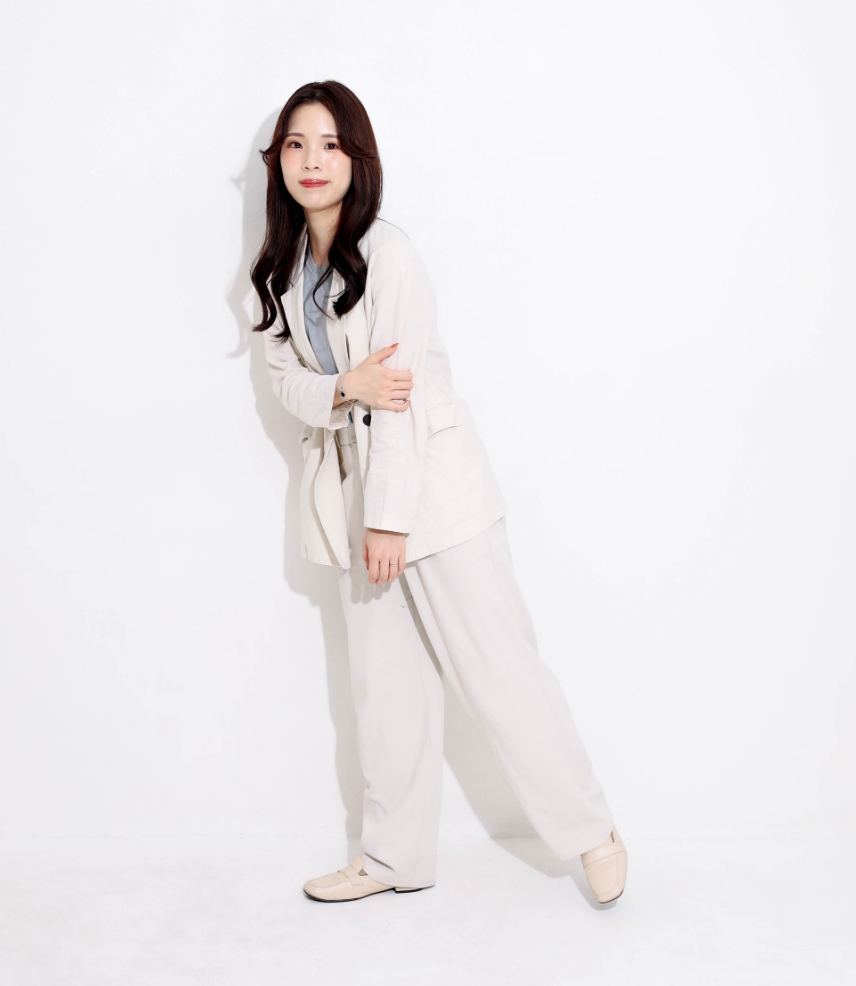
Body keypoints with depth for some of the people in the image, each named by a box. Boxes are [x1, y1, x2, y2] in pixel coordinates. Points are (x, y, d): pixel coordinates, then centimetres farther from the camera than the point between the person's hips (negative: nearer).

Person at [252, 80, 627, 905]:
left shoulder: (388, 255, -13)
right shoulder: (282, 268, 8)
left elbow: (405, 390, -17)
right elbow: (286, 379, 7)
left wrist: (390, 517, -19)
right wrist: (346, 387, -16)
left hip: (430, 482, -6)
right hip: (350, 486, 6)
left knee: (495, 667, -4)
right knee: (383, 680, 11)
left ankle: (591, 832, 13)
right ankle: (395, 857, 23)